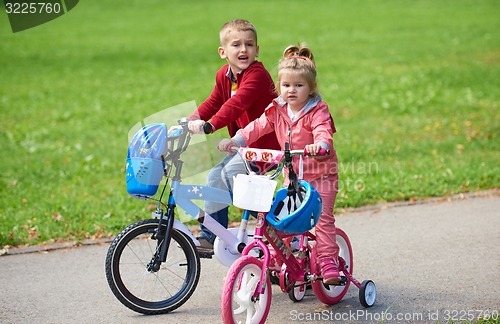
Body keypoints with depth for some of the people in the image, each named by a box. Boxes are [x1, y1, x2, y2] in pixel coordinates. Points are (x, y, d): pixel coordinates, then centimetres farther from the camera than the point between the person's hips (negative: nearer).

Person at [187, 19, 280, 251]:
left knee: (232, 170, -24)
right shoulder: (224, 75, 5)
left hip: (267, 144, -8)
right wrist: (192, 120, -6)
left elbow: (237, 104, -34)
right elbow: (213, 103, 12)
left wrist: (209, 125, -44)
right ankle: (209, 236, 10)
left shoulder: (257, 75, -22)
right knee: (215, 176, 2)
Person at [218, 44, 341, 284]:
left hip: (320, 173, -5)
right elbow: (258, 127, -1)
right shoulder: (277, 110, 1)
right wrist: (235, 140, -17)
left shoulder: (317, 110, -15)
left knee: (322, 217, -9)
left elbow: (323, 131, -31)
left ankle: (328, 261, -3)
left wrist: (320, 144, -55)